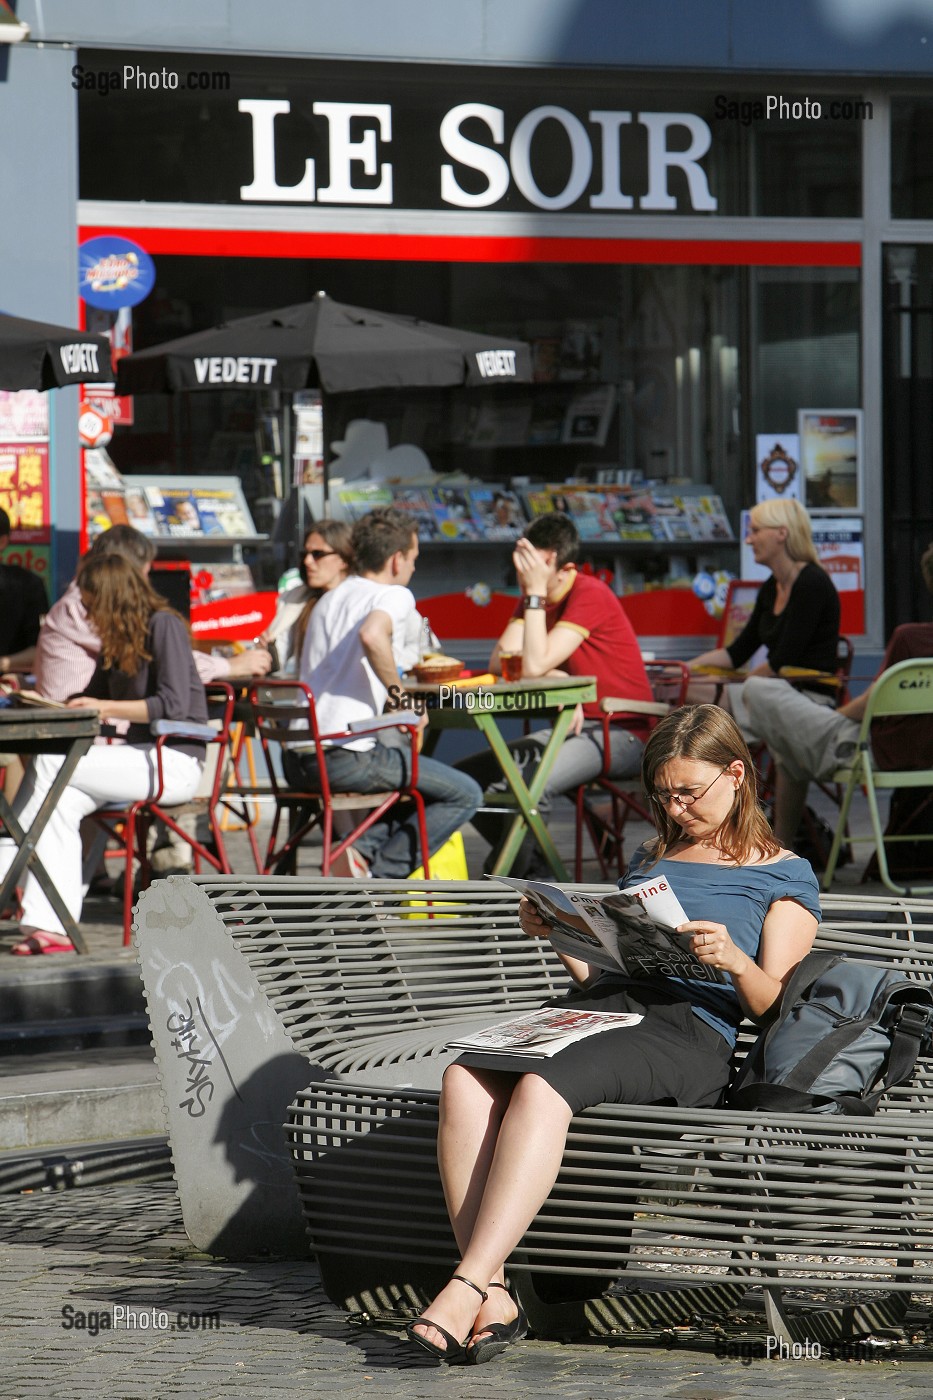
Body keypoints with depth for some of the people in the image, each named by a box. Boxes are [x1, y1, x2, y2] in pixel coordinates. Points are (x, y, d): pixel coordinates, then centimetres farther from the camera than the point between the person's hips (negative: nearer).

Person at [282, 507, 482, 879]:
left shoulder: (329, 599, 22)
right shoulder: (394, 596, -4)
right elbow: (372, 635, -28)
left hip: (296, 762, 8)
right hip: (346, 758, -8)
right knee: (465, 795, 3)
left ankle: (364, 851, 3)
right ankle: (378, 877, -11)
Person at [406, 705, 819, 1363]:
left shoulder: (784, 876, 14)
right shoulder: (651, 859, 32)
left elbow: (775, 1005, 3)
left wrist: (734, 959, -17)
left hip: (690, 1033, -6)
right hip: (602, 1007, 6)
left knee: (541, 1087, -37)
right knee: (465, 1076, -28)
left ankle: (467, 1288, -43)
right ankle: (493, 1298, -36)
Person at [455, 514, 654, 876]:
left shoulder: (590, 595, -16)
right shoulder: (533, 597, 10)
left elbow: (534, 666, -24)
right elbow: (499, 662, -3)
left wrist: (535, 593, -21)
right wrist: (555, 676, -20)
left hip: (620, 734, -8)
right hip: (571, 724, 9)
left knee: (531, 783, -34)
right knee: (466, 776, -4)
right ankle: (539, 870, 5)